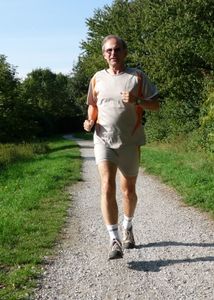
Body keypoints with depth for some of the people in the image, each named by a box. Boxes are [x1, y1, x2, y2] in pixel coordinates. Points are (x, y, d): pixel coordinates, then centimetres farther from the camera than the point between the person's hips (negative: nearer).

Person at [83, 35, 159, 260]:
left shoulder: (137, 76, 1)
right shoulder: (97, 78, 8)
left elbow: (155, 105, 3)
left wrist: (136, 101, -17)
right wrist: (90, 121, -1)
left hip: (129, 142, 0)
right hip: (103, 140, 0)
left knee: (128, 190, 12)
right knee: (107, 187, -16)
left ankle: (128, 227, 38)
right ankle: (114, 241, -14)